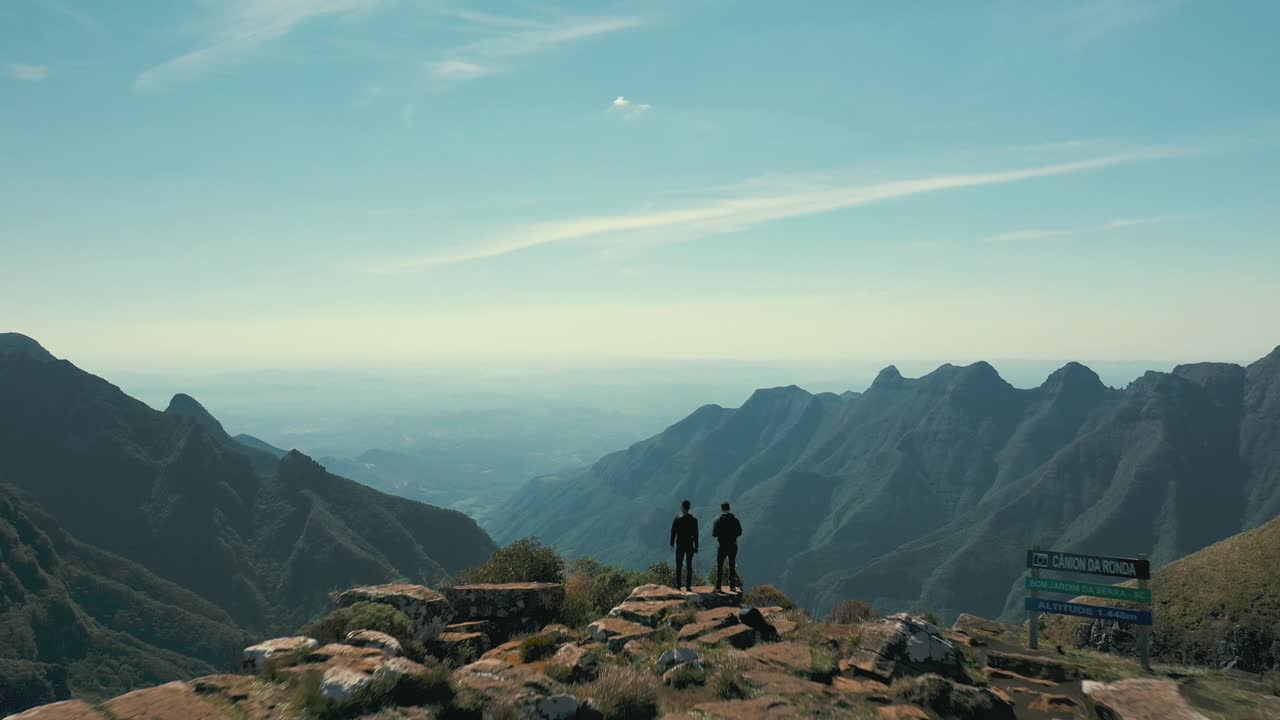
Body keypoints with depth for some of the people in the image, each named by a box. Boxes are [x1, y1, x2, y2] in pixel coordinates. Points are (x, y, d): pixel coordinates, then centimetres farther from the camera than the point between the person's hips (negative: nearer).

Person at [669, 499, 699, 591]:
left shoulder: (677, 519, -7)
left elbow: (673, 532, -3)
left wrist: (672, 544, 6)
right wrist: (696, 547, 5)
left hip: (680, 545, -1)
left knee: (678, 566, 8)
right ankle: (688, 586, 1)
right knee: (689, 566, 5)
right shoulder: (693, 520, -3)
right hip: (690, 545, 1)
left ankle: (678, 585, 8)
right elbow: (695, 535, -1)